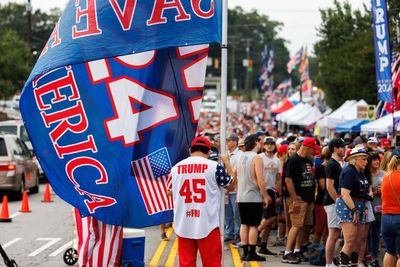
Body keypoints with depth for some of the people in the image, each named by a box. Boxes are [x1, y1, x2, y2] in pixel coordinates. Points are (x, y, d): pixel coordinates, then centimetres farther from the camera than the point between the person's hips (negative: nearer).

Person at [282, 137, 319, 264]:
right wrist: (295, 200, -19)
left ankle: (297, 251, 18)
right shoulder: (293, 160, -12)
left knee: (304, 226, 9)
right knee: (296, 225, -12)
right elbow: (288, 180, -17)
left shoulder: (309, 161, 14)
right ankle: (287, 253, -11)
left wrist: (312, 198, 16)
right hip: (299, 199, -8)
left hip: (309, 199, 8)